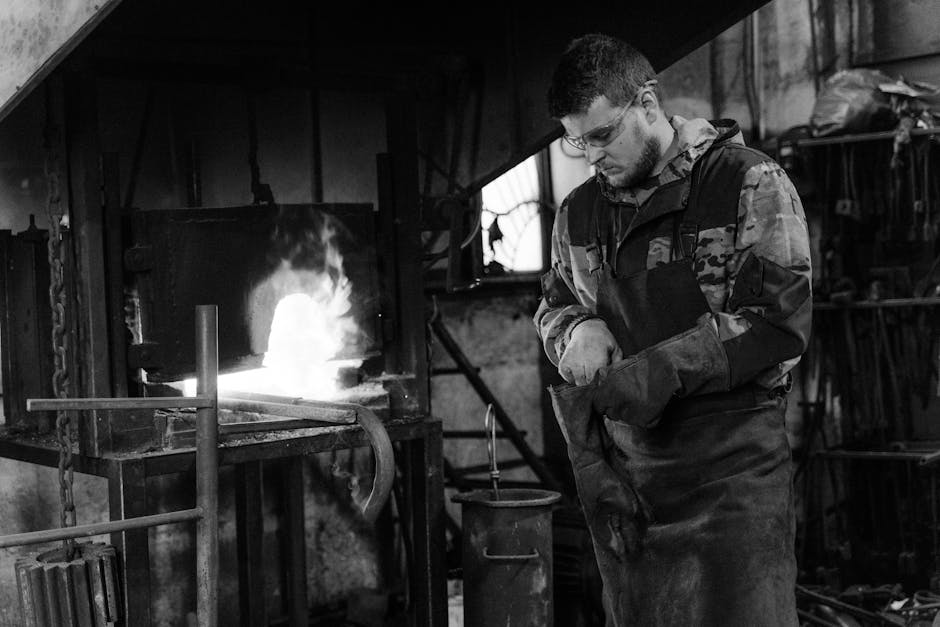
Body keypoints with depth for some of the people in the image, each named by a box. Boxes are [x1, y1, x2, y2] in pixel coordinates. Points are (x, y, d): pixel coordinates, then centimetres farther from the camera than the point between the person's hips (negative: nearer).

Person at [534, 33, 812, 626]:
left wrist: (668, 367, -22)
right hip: (622, 476, 5)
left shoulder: (749, 183, -6)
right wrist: (578, 330, -3)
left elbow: (782, 319, -13)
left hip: (731, 472, -5)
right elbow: (553, 306, 21)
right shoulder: (579, 212, 11)